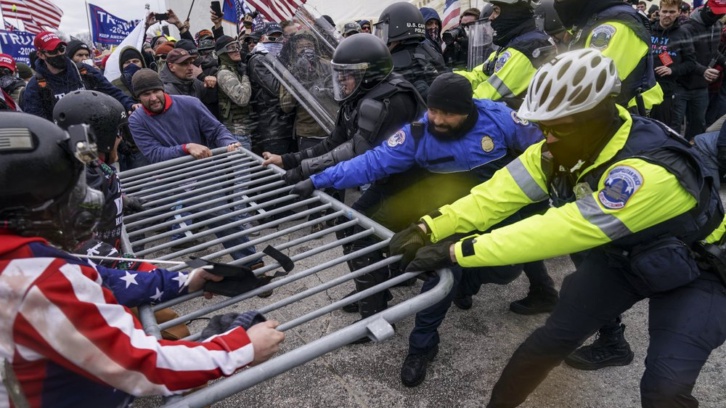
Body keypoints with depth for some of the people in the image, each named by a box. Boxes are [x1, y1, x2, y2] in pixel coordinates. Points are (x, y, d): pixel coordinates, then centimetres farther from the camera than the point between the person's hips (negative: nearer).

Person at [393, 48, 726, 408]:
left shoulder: (649, 171, -40)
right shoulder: (562, 148, -18)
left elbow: (562, 231, -44)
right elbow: (500, 192, -21)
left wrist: (456, 252, -44)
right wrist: (429, 229, -31)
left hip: (692, 271, -4)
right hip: (619, 256, 5)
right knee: (552, 338, -1)